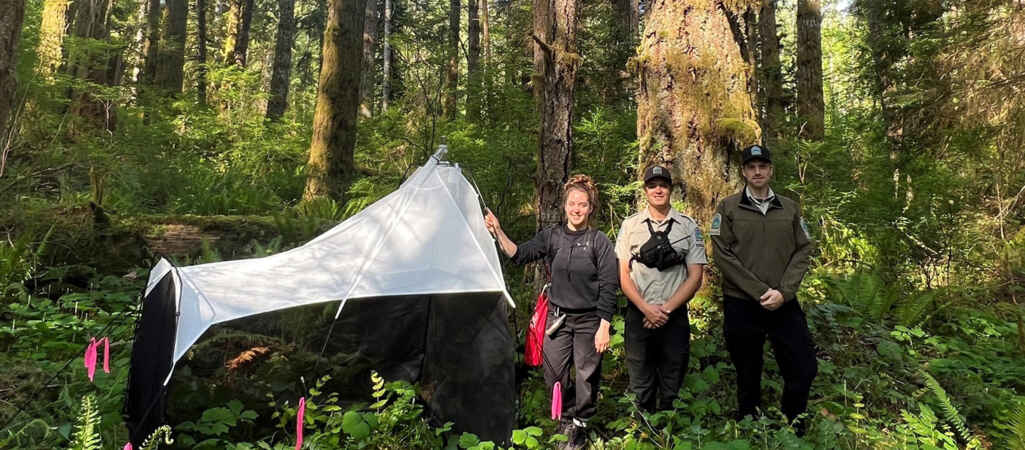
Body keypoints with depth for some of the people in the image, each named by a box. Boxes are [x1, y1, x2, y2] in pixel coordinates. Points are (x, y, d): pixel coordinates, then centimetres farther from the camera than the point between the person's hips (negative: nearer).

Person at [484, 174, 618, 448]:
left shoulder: (599, 242, -10)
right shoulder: (552, 236, 0)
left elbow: (608, 288, -10)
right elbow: (520, 255, -9)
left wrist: (604, 327, -12)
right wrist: (498, 233, -24)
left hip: (589, 320, -3)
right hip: (558, 317, 3)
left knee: (586, 376, 10)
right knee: (554, 374, 10)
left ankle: (580, 425, 34)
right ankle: (567, 418, 37)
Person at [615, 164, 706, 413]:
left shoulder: (689, 227, 5)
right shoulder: (630, 225, 5)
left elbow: (695, 277, 2)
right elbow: (623, 274, 2)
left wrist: (666, 309, -8)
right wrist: (646, 308, -11)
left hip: (675, 316, 0)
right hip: (638, 315, 0)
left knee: (672, 388, 8)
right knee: (641, 387, 7)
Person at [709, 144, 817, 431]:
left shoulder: (790, 208, 11)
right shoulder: (728, 208, 1)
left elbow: (802, 251, 5)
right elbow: (723, 256, -7)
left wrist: (784, 292, -10)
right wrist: (760, 291, -13)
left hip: (785, 304, 3)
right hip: (741, 305, -2)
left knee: (804, 369, 2)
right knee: (748, 375, 8)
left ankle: (794, 430, 24)